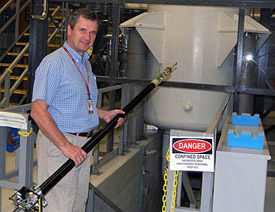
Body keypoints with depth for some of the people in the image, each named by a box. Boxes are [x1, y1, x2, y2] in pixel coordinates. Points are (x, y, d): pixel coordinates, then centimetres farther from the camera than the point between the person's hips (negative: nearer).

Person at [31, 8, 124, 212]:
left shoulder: (85, 63, 15)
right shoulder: (54, 63, -15)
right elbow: (38, 111, -23)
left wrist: (103, 114, 14)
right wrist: (65, 146, -28)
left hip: (84, 143, 9)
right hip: (58, 143, -9)